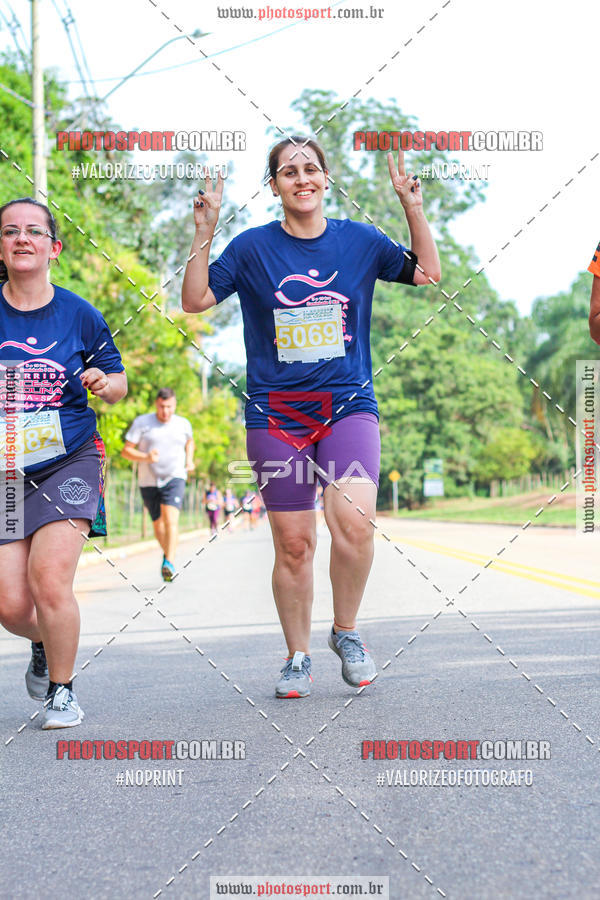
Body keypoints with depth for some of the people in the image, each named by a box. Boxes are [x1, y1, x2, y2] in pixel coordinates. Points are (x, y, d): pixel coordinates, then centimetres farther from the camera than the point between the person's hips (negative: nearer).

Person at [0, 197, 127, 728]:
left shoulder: (79, 315, 2)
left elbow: (118, 383, 13)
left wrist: (105, 383, -9)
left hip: (68, 463, -1)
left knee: (49, 580, -17)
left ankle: (62, 690, 7)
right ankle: (45, 644, 36)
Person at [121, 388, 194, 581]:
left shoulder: (183, 424, 5)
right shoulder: (141, 423, -2)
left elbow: (190, 441, 29)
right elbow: (126, 451, -4)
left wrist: (189, 460, 10)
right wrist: (145, 457, -22)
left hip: (174, 478, -1)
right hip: (149, 481, 1)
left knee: (171, 519, -21)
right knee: (158, 523, 12)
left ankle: (169, 563, -30)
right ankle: (167, 554, 39)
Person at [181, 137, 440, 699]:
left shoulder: (360, 241, 8)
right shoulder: (252, 247, 4)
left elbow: (427, 273, 12)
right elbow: (195, 300, 0)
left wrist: (413, 209, 0)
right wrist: (204, 231, -10)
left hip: (348, 404, 0)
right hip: (275, 412, 0)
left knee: (354, 520, -21)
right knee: (293, 544, 2)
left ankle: (345, 631, 5)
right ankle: (297, 658, 20)